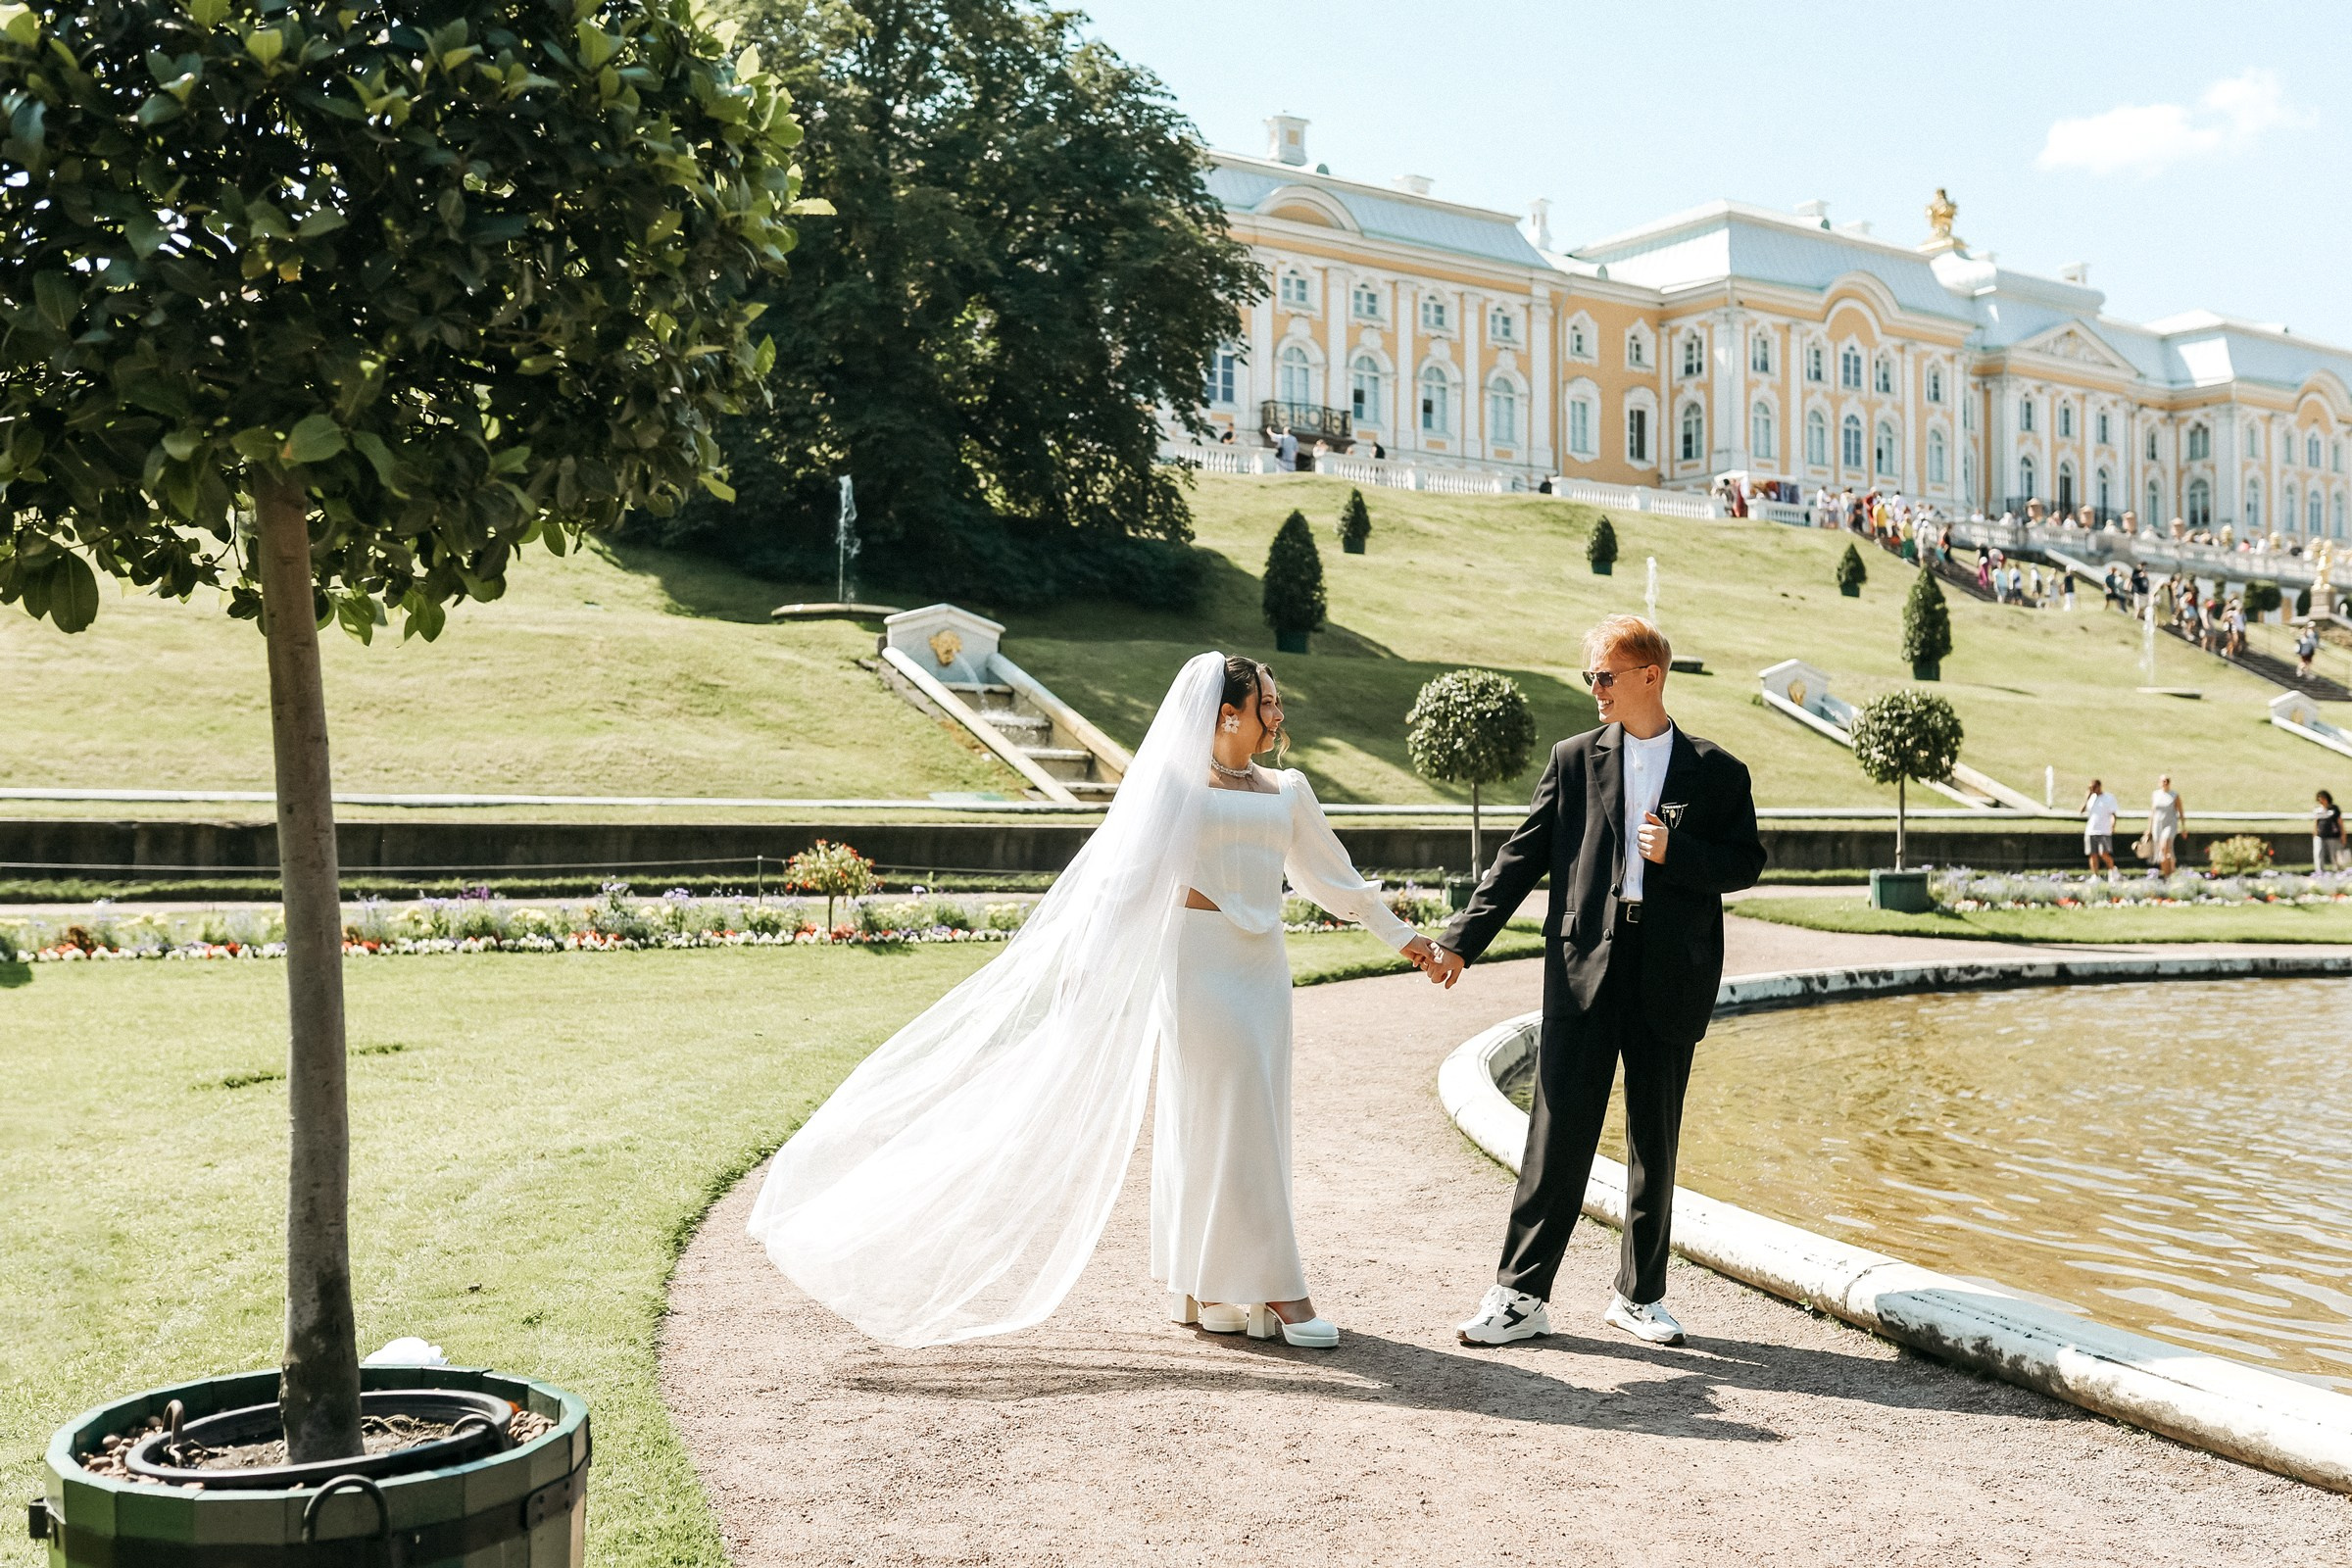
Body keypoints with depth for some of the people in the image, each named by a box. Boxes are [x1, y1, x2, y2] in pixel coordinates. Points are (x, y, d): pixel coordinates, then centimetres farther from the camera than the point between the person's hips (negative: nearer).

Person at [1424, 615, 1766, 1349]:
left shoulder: (1716, 771, 5)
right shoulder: (1574, 760, 6)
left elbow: (1746, 863, 5)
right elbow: (1522, 857, 5)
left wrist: (1675, 853, -13)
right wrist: (1462, 940, -2)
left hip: (1670, 977, 1)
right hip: (1583, 968, 0)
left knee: (1655, 1140, 10)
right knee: (1559, 1132, -2)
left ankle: (1640, 1295, 24)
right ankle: (1522, 1295, 5)